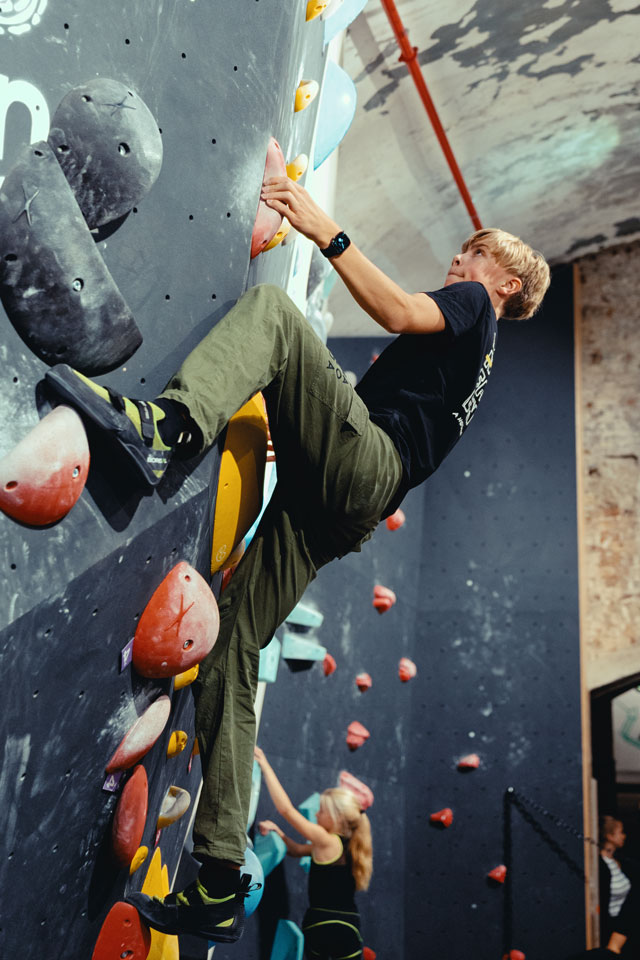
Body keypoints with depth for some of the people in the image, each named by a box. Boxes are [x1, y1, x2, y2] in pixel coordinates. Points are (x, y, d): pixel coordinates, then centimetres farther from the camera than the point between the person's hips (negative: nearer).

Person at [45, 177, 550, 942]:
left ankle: (165, 425, -46)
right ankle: (220, 888, -1)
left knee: (271, 307, -16)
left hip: (365, 461, -8)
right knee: (228, 647, 0)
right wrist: (298, 435, 36)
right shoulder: (469, 359, 39)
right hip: (339, 506, 8)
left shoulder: (474, 307, 15)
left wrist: (326, 232, -5)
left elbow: (400, 314, -7)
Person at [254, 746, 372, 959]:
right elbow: (296, 850, 19)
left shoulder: (327, 842, -11)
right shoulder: (346, 844, 10)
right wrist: (275, 830, 6)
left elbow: (286, 808, -13)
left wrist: (264, 765, -9)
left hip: (321, 927, -6)